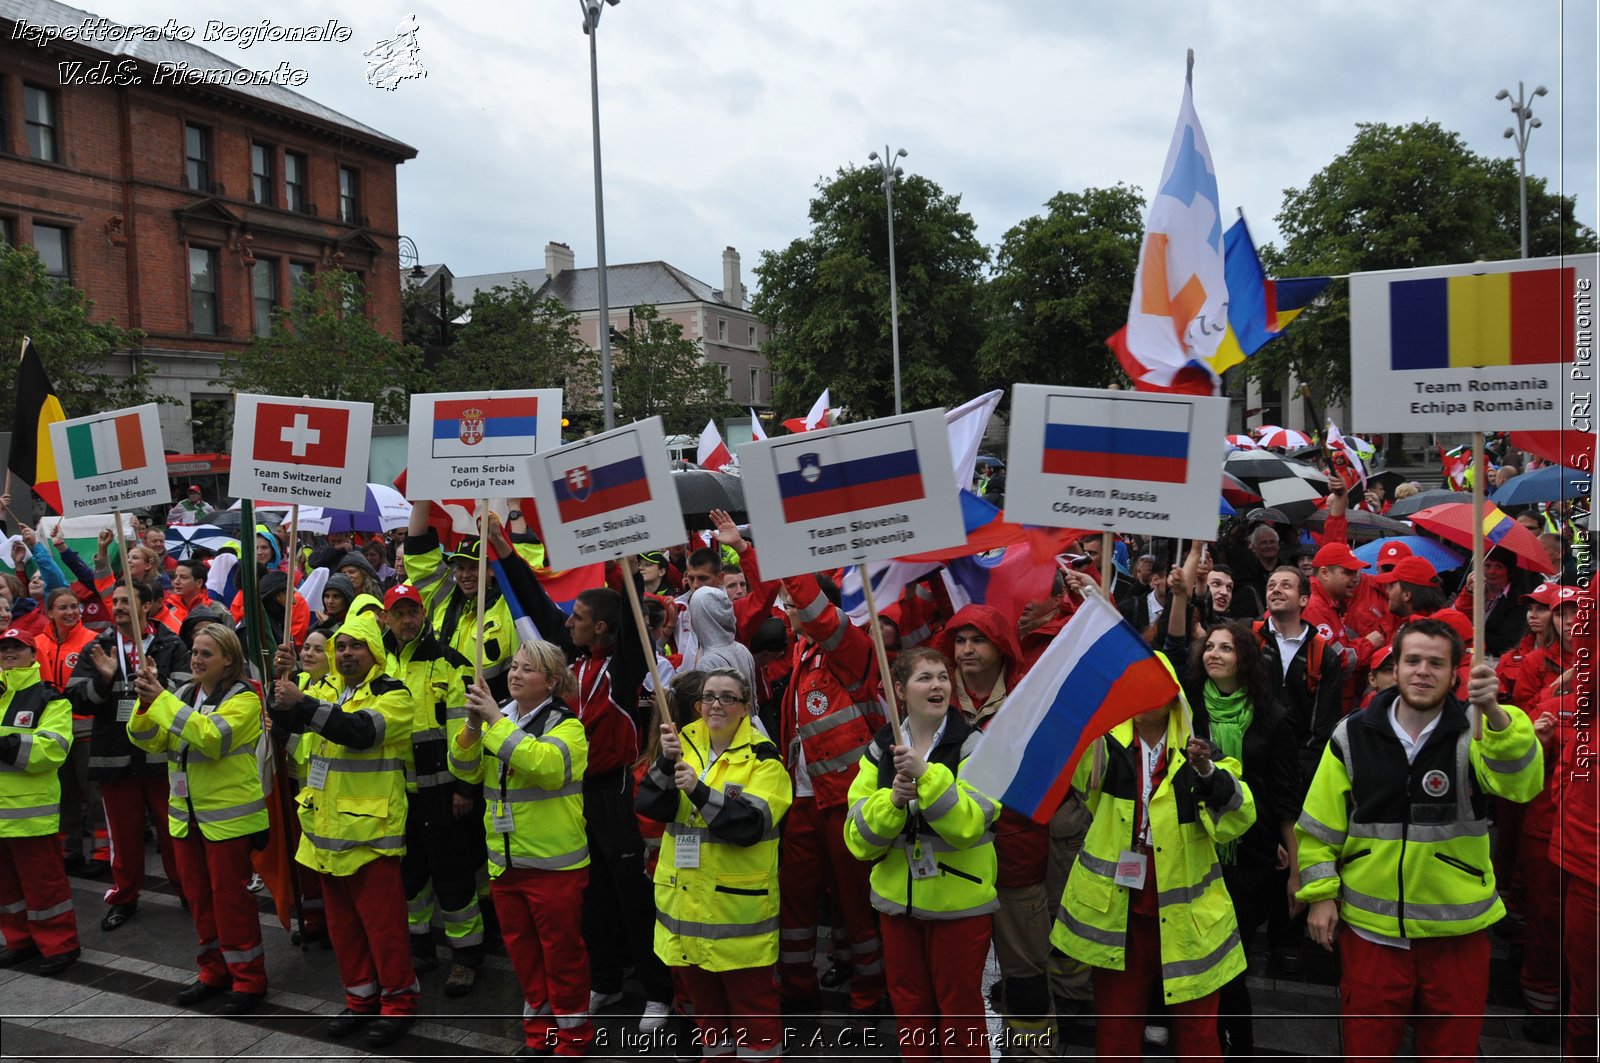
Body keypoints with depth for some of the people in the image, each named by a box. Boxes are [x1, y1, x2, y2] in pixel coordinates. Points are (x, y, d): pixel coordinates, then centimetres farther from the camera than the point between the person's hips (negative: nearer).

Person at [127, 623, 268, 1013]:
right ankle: (214, 971, 30)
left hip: (229, 817, -7)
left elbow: (211, 736, -28)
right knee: (198, 896, 15)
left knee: (230, 899, -1)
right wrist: (146, 701, -17)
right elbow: (148, 740, 1)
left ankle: (248, 978, 11)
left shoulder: (243, 698, -12)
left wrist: (162, 699, -27)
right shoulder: (184, 694, 9)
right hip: (185, 815, 7)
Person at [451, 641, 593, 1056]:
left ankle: (571, 1036, 21)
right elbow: (466, 771, 1)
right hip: (504, 861, 6)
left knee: (561, 949, 5)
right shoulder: (498, 719, 7)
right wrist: (473, 727, -17)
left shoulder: (566, 725, -11)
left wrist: (497, 722, -29)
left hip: (554, 862, -6)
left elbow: (547, 764, -31)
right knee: (520, 947, 16)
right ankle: (538, 1032, 32)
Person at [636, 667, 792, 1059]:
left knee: (750, 995, 4)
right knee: (699, 990, 18)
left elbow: (751, 823, -21)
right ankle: (713, 1048, 36)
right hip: (685, 898, 5)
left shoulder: (762, 758, -7)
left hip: (738, 903, -5)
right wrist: (667, 762, -22)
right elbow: (651, 806, -6)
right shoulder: (684, 744, 5)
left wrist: (699, 791, -29)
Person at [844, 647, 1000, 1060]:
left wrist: (927, 775, -30)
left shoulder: (972, 745, -9)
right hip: (897, 901, 4)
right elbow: (859, 839, -5)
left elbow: (969, 824, -21)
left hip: (960, 902, -3)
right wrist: (892, 799, -22)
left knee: (959, 1009, 8)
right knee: (909, 1008, 16)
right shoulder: (880, 750, 0)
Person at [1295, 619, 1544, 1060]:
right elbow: (1321, 825, 3)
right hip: (1369, 925, 0)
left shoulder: (1474, 731, -6)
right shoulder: (1352, 735, -3)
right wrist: (1320, 893, -2)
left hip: (1458, 929, 0)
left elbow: (1519, 782, -28)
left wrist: (1494, 712, -42)